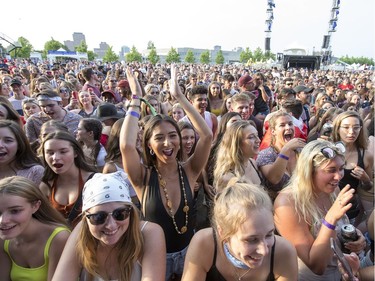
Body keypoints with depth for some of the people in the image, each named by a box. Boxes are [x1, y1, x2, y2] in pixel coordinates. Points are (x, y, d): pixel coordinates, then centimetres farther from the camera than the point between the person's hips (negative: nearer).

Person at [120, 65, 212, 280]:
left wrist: (179, 96, -24)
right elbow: (126, 145, -37)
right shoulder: (144, 177, -18)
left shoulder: (189, 171, -13)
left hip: (188, 251, 2)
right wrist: (136, 98, -28)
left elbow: (207, 135, -26)